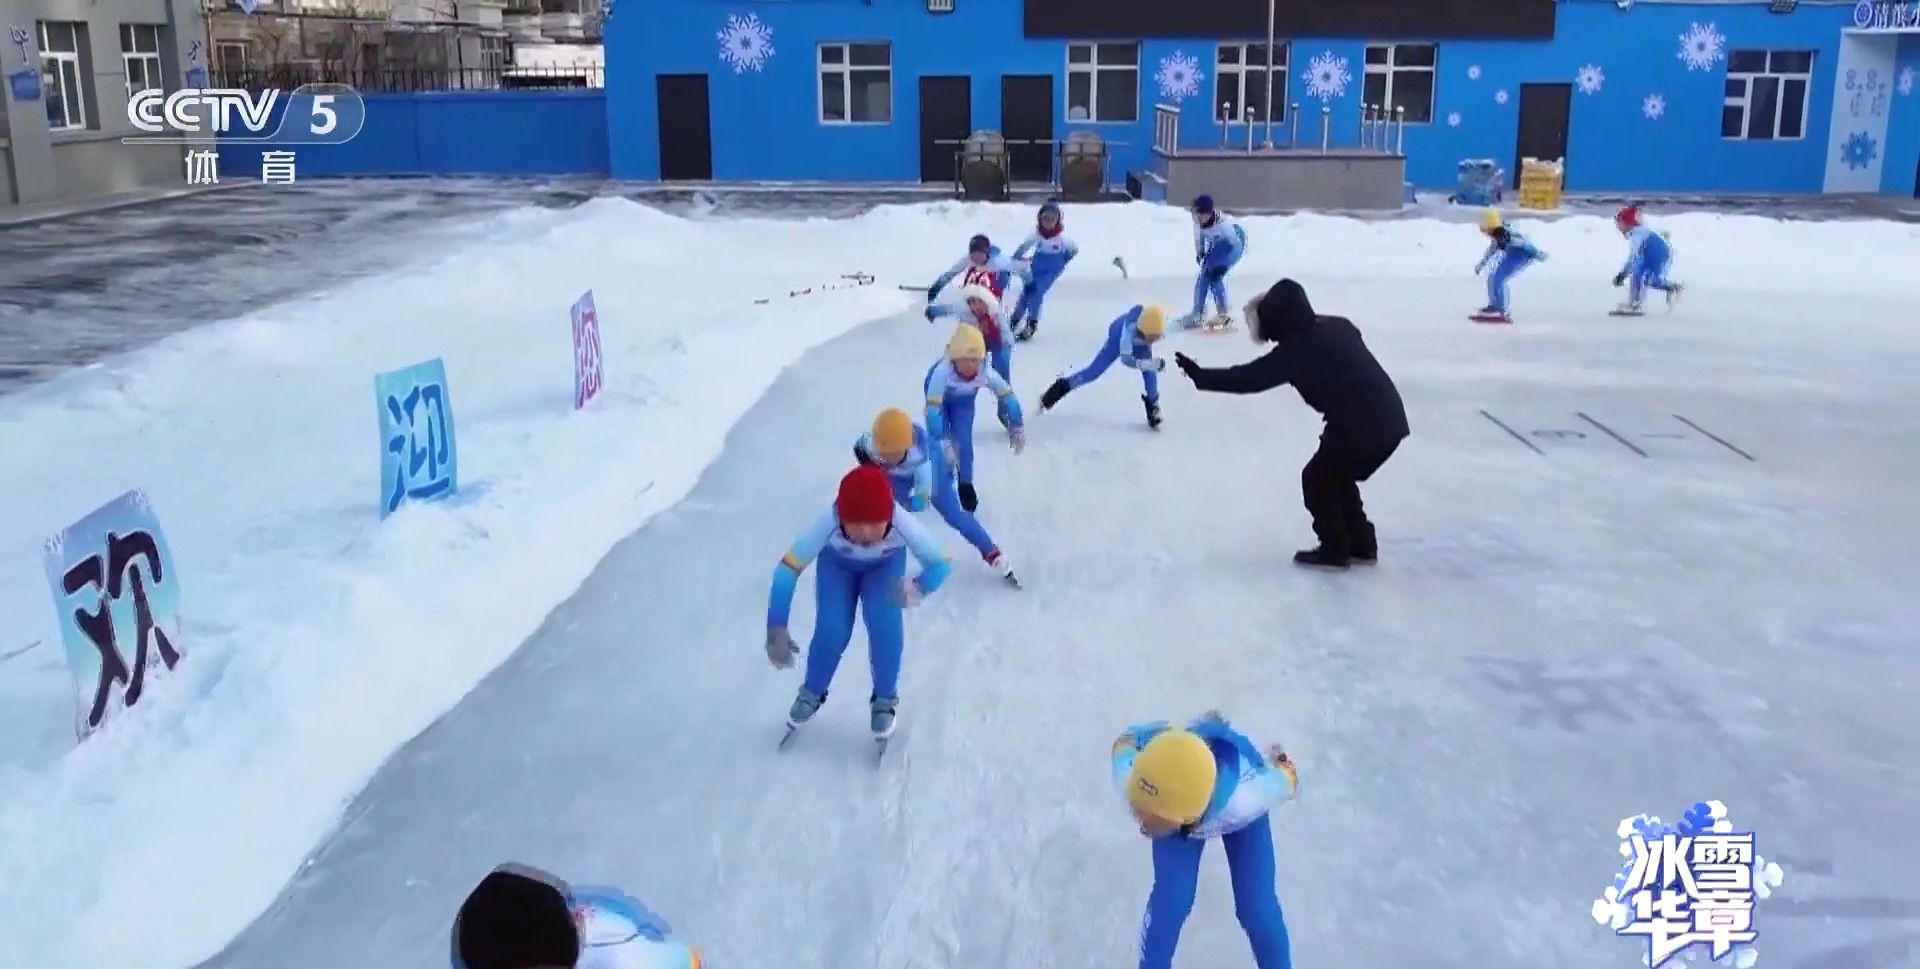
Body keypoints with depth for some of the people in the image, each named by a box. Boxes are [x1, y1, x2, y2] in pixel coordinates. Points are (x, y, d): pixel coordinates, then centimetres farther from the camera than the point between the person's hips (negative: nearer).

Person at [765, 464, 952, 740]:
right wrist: (776, 630, -47)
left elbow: (941, 564, -33)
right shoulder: (828, 523, -44)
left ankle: (885, 698, 8)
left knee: (885, 623, -21)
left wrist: (919, 587, -56)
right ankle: (813, 692, 19)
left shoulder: (902, 523, -43)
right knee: (831, 629, -14)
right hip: (837, 562, 0)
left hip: (886, 564, 0)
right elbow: (786, 570, -39)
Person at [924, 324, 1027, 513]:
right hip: (939, 392, -2)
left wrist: (1017, 428, -16)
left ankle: (965, 485, 20)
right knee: (941, 443, -7)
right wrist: (941, 442, -52)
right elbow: (932, 409, -47)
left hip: (964, 397, 2)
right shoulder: (942, 371, -48)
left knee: (964, 441, -3)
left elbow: (1008, 396, -24)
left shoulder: (985, 373, -39)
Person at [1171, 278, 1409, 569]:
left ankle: (1334, 550, 15)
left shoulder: (1296, 351, -13)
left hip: (1362, 426, -8)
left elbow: (1247, 378, -9)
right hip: (1389, 418, 8)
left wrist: (1199, 375, -2)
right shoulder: (1337, 327, 9)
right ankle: (1361, 545, 28)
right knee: (1336, 478, 23)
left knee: (1316, 479, 10)